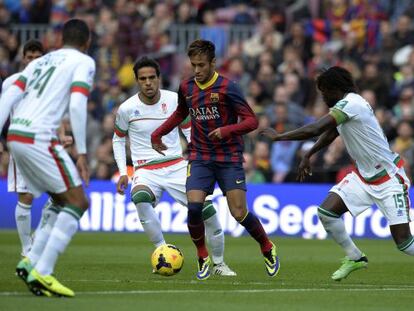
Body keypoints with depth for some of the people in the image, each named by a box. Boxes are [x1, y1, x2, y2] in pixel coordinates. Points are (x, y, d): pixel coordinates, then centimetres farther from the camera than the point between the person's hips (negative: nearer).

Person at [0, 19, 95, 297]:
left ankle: (31, 263, 10)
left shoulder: (41, 62, 24)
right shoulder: (84, 62, 4)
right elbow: (77, 105, -11)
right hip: (38, 137, -8)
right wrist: (82, 153, -10)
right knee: (78, 202, -3)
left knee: (62, 200, 20)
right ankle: (42, 273, -12)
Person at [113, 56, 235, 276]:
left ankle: (218, 263, 11)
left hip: (176, 165, 2)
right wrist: (123, 173, 2)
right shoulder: (126, 109, -5)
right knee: (140, 198, -37)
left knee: (207, 209, -12)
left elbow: (190, 131, 10)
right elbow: (118, 140, 12)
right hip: (146, 170, -2)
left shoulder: (175, 100, -3)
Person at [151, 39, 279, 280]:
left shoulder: (227, 88, -11)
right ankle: (203, 259, 3)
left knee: (239, 213, -9)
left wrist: (226, 130, -28)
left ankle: (268, 249, 19)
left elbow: (251, 121, -13)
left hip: (229, 158, -3)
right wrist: (157, 134, 24)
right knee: (194, 206, -18)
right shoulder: (186, 88, 5)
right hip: (200, 158, 4)